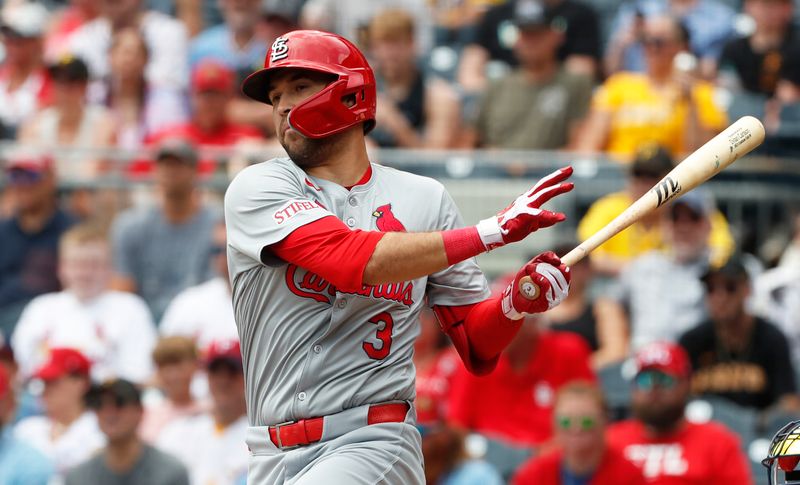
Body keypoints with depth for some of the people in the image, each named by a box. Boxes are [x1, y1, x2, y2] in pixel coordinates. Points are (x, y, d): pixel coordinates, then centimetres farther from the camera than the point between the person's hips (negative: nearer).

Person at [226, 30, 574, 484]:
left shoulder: (424, 199, 10)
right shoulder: (258, 189, 2)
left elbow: (478, 349, 11)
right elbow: (352, 261, -17)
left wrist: (517, 302, -11)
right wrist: (495, 230, -16)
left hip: (375, 445, -1)